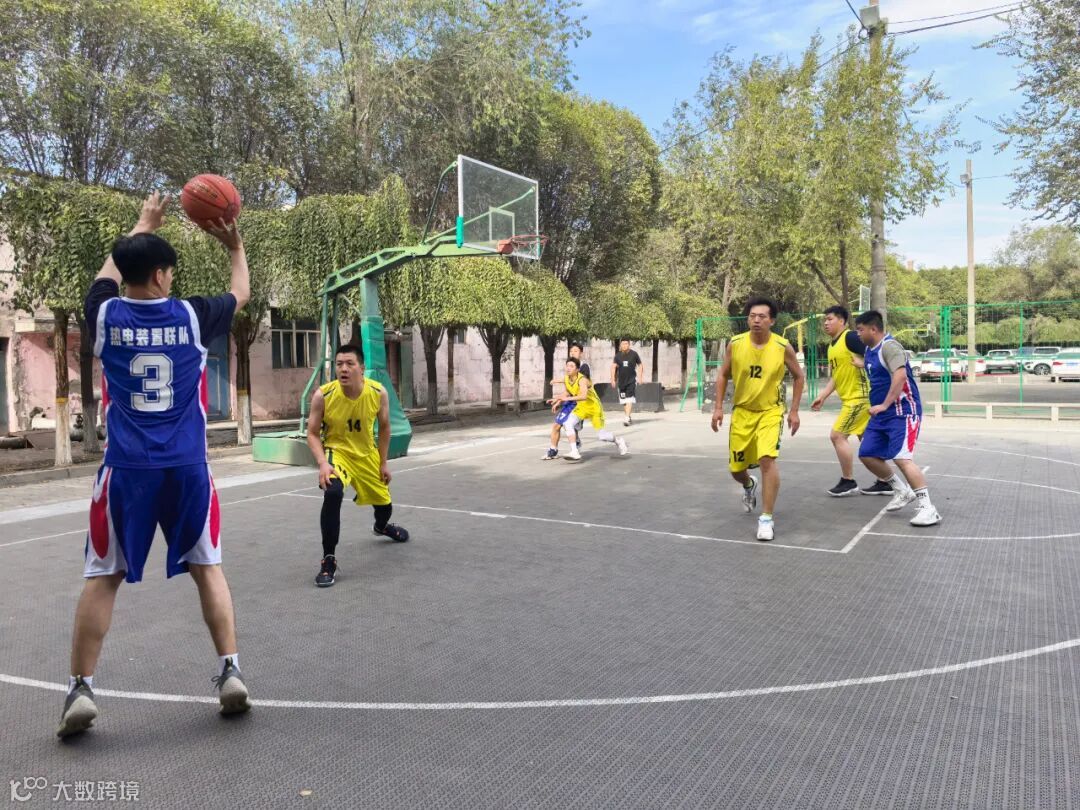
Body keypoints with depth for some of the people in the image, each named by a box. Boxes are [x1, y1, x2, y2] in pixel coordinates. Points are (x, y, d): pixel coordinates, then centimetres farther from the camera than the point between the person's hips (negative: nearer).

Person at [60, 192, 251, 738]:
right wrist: (234, 247, 33)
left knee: (102, 576, 10)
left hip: (127, 469, 0)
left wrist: (142, 227, 37)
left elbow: (109, 271, 25)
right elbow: (241, 294, 19)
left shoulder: (105, 316, 2)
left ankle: (80, 690, 10)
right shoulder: (191, 317, -1)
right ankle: (230, 672, 7)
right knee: (206, 567, 11)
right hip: (187, 468, 0)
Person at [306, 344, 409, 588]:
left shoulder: (378, 393, -19)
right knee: (332, 493, -34)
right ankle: (329, 559, -20)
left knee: (384, 503, 18)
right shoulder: (323, 395, -24)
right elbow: (313, 433, -13)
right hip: (336, 451, -3)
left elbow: (384, 427, -1)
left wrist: (384, 462, 1)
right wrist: (322, 463, -28)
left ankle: (381, 527, 59)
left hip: (367, 454, 3)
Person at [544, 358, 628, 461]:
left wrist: (567, 398, -49)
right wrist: (559, 402, 3)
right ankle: (575, 452, -19)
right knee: (568, 423, -20)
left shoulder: (582, 380, -30)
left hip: (593, 407, -6)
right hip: (581, 406, 6)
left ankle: (618, 441, 32)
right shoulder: (566, 380, -8)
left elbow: (584, 396, -47)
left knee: (601, 436, 0)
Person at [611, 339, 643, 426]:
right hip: (621, 380, 3)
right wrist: (613, 379, -7)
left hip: (632, 380, -3)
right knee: (623, 400, 12)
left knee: (629, 399, -15)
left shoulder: (634, 354, -3)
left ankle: (626, 418, -20)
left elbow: (640, 365, 8)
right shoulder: (618, 355, 2)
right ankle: (628, 417, 29)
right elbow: (613, 367, 1)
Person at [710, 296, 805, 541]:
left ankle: (767, 518, -10)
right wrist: (718, 407, -2)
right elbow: (723, 375, 4)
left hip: (771, 411, -2)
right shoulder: (735, 344, -10)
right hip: (742, 411, 3)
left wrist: (794, 410, -2)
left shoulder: (783, 347, -13)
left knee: (767, 459, -23)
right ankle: (749, 486, 48)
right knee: (736, 468, 8)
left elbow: (799, 377, 1)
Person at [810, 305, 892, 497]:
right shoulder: (832, 346, 15)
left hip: (860, 396, -9)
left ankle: (848, 482, 2)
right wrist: (823, 396, 17)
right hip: (850, 397, 9)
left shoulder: (851, 337, -13)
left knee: (837, 435, -8)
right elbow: (836, 376, 22)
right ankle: (884, 482, 19)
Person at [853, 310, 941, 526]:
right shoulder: (869, 350, 12)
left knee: (901, 458, -18)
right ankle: (902, 491, 23)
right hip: (881, 414, 10)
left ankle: (927, 508, -12)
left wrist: (884, 405, -26)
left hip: (902, 412, -10)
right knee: (867, 455, 8)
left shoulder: (889, 346, -17)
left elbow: (900, 375, -28)